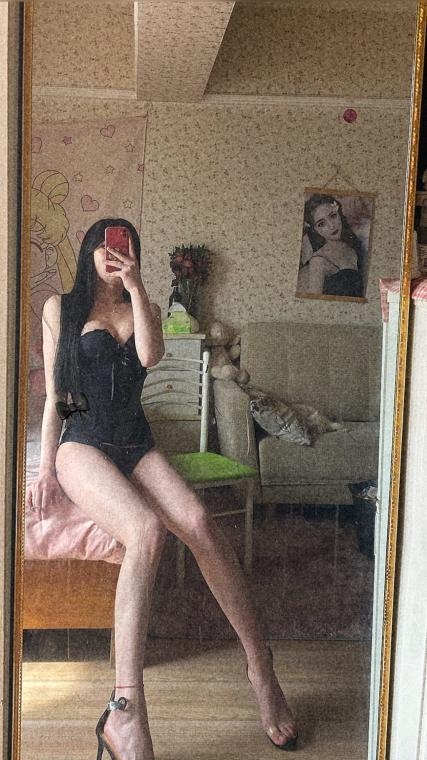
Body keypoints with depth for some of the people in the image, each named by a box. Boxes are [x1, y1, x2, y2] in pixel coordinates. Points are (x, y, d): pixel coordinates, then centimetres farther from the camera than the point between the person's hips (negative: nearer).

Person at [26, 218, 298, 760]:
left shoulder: (143, 308, 21)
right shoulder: (61, 308, 13)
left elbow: (150, 354, -3)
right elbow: (52, 394, 8)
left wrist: (135, 286, -3)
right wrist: (47, 467, -2)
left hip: (136, 444, 4)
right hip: (82, 441, -3)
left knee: (198, 523, -29)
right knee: (147, 531, -36)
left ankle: (260, 668, -21)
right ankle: (125, 711, -44)